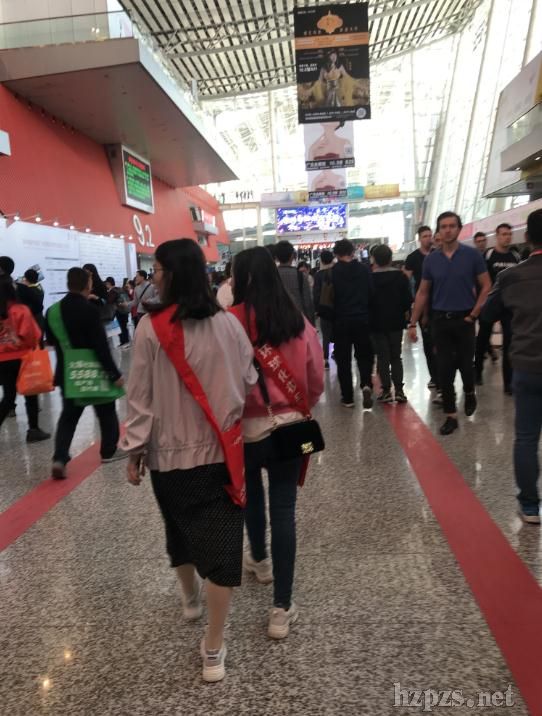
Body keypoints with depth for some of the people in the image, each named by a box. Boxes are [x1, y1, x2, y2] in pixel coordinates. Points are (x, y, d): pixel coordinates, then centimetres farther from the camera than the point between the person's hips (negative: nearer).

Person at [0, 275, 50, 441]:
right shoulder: (21, 310, -14)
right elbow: (32, 335, -12)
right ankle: (33, 430, 17)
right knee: (30, 394, 11)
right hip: (21, 358, -4)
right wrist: (33, 345, 7)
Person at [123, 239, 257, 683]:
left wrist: (135, 450, 3)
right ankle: (213, 649, 11)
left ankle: (190, 596, 49)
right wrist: (237, 424, 16)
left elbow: (141, 395, -7)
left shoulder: (149, 327, -11)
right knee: (220, 540, 5)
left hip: (168, 451, 0)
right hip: (219, 449, 0)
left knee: (180, 528, 24)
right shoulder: (228, 323, -4)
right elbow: (250, 382, 1)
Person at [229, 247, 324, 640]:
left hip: (245, 427, -1)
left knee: (252, 493, 25)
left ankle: (260, 559, 49)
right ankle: (282, 608, 11)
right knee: (283, 510, 6)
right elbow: (316, 380, 4)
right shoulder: (298, 321, -4)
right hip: (289, 427, 2)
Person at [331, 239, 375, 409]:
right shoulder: (364, 269, -1)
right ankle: (366, 384, -11)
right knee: (364, 355, 14)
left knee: (343, 359, 8)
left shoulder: (332, 272, -6)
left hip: (341, 321, -1)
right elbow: (372, 294, 0)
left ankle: (347, 397, 10)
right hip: (362, 319, 2)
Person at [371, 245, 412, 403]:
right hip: (396, 321, 1)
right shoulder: (400, 276, -4)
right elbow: (408, 299, -6)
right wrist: (402, 311, 11)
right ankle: (399, 390, 4)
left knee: (382, 357, 4)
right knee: (396, 357, 10)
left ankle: (386, 390, 2)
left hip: (377, 323, -1)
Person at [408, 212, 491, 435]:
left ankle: (469, 393, 40)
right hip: (440, 320, 2)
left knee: (465, 364, 6)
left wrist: (474, 314, -8)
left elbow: (486, 287, -1)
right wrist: (413, 323, 3)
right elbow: (423, 293, 7)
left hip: (464, 319, -2)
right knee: (445, 369, 2)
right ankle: (450, 416, 11)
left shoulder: (472, 255, -4)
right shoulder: (431, 259, 3)